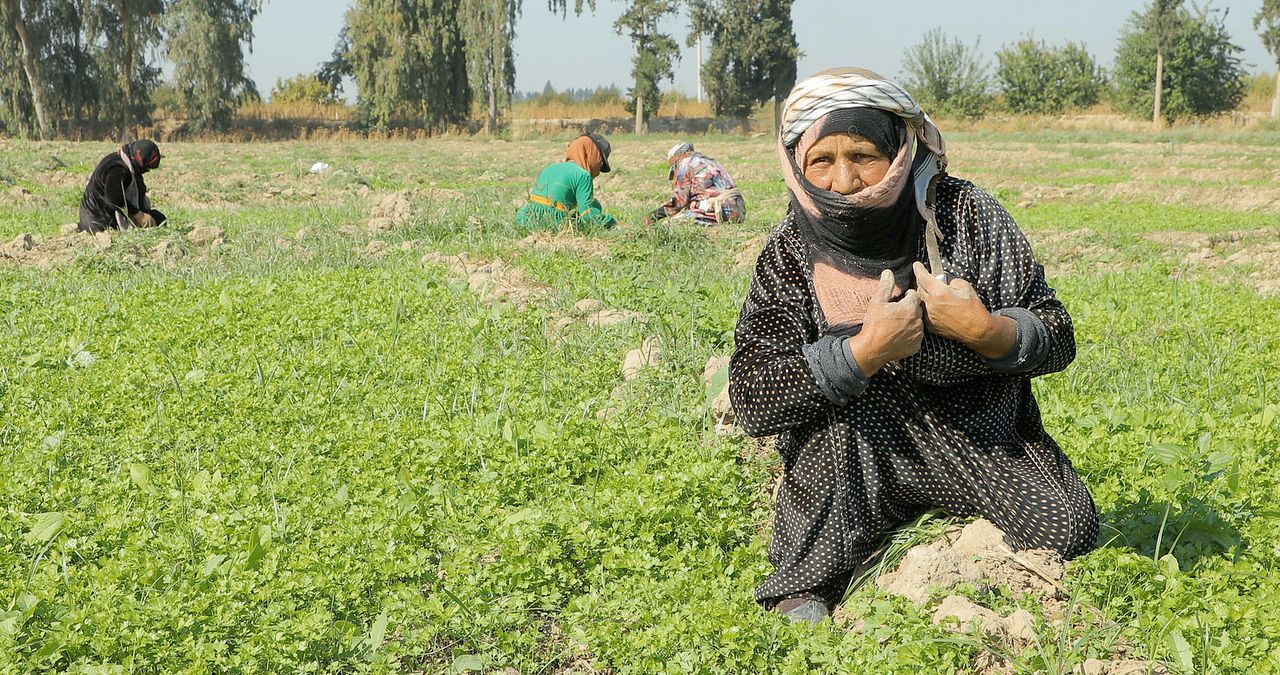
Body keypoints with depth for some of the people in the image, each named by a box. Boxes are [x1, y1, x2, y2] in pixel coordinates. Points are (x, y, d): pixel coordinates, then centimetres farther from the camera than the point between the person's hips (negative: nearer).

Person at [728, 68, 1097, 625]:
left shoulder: (967, 217, -11)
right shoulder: (790, 254, -12)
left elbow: (1057, 340, -6)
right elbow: (751, 402, -21)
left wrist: (984, 330, -28)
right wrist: (867, 351, -31)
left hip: (985, 444, 2)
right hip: (855, 462, -2)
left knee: (1067, 531, -18)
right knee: (837, 396, -31)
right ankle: (808, 586, -12)